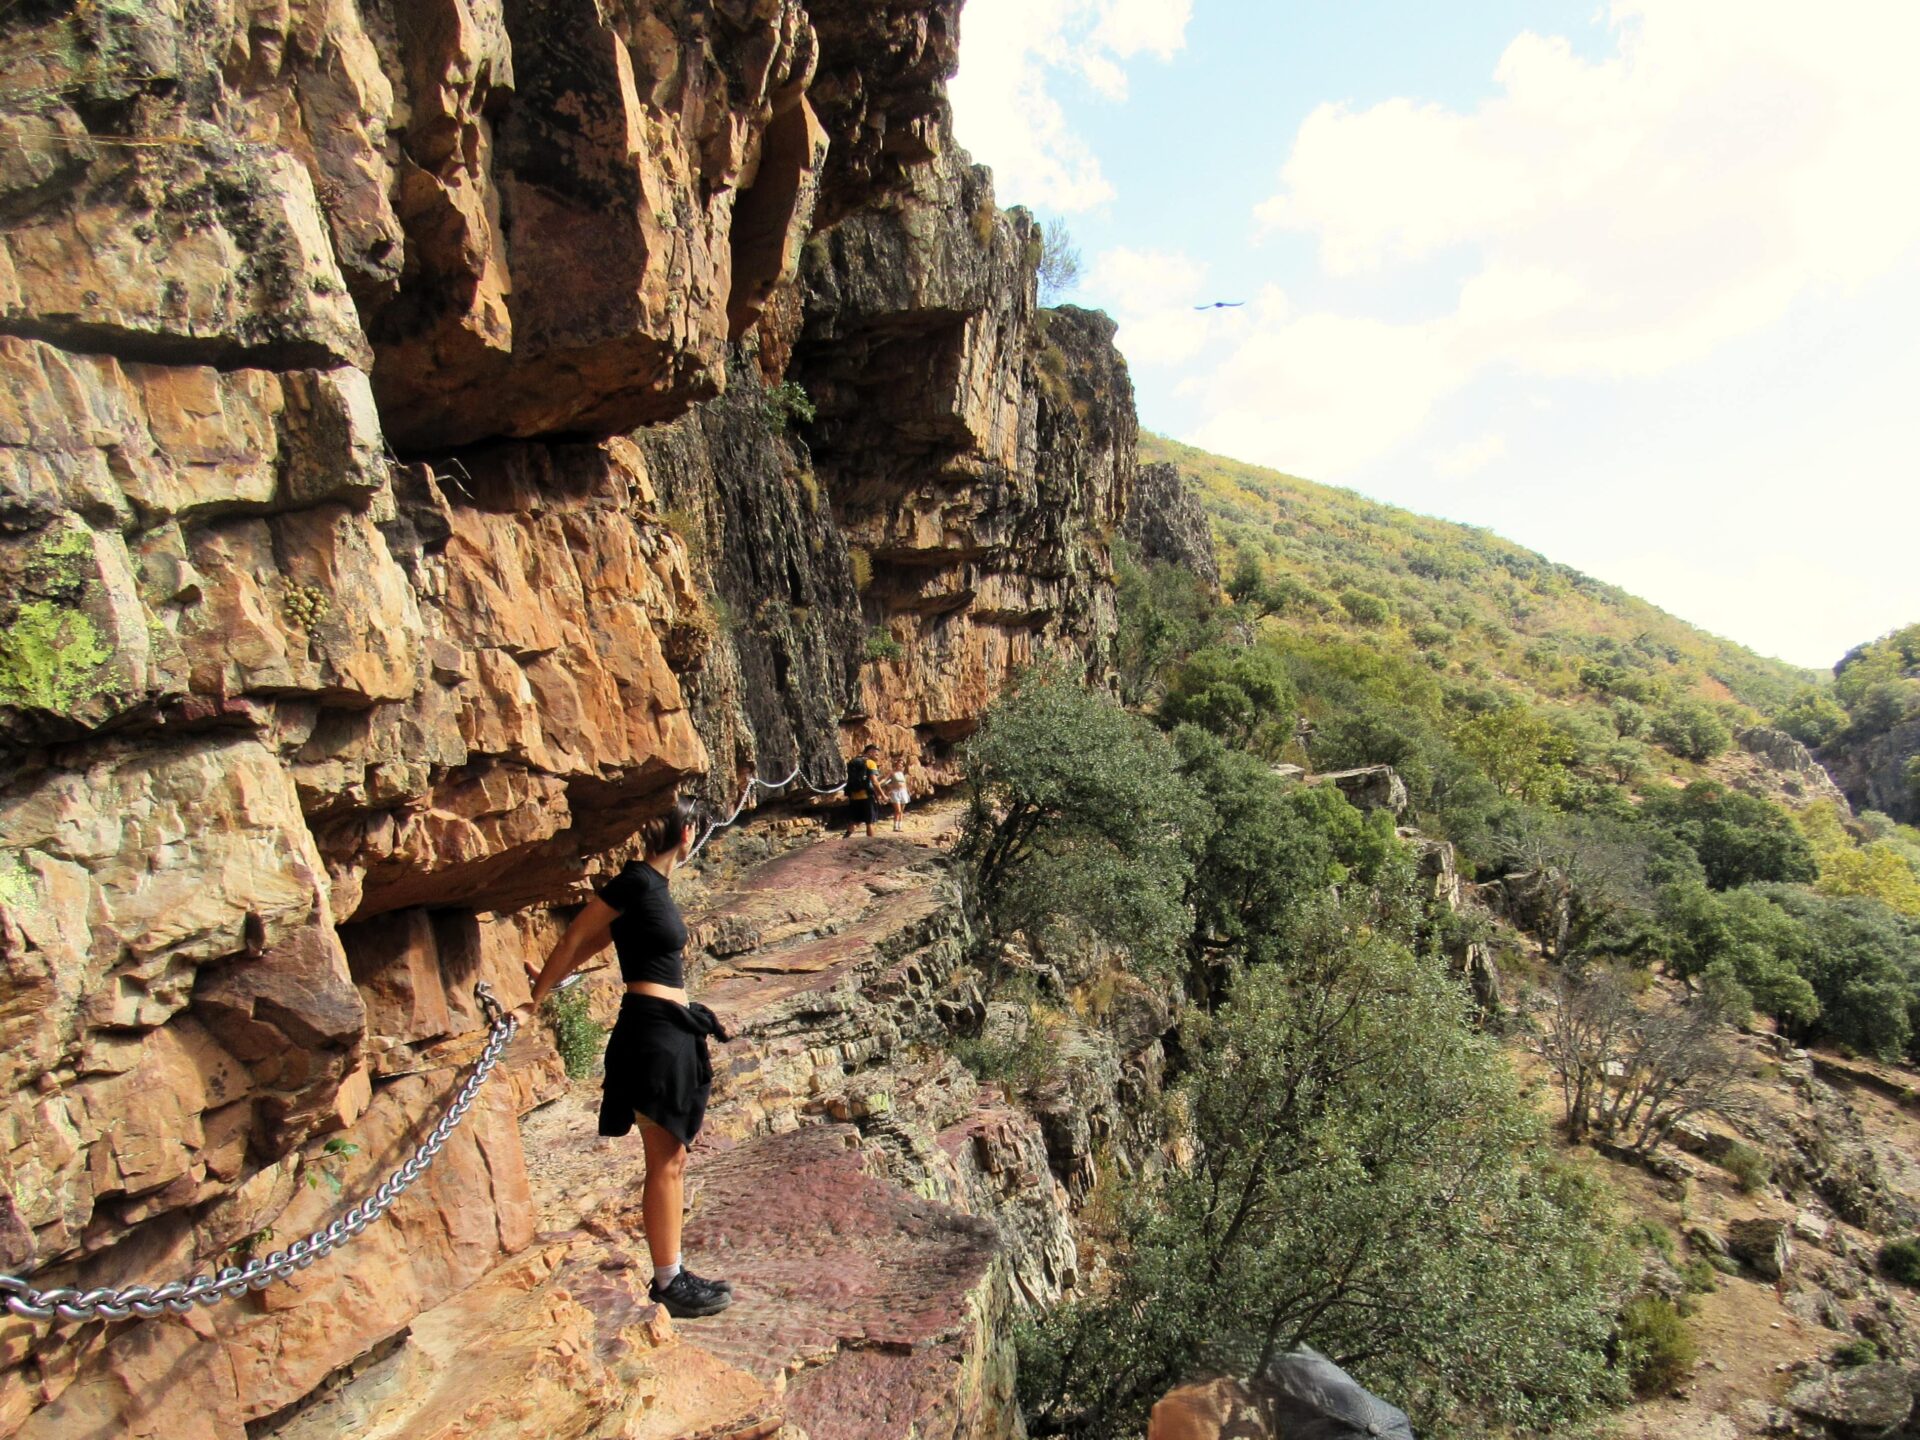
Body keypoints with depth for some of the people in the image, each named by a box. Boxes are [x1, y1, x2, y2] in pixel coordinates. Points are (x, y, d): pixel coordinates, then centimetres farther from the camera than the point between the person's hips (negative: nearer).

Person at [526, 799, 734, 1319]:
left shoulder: (654, 885, 13)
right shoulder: (636, 881, -14)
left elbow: (588, 945, 18)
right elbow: (575, 940, -8)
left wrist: (545, 984, 22)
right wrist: (533, 1000, -1)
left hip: (673, 1032, 9)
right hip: (650, 1028, -9)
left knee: (674, 1159, 14)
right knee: (665, 1163, -1)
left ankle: (673, 1273, 23)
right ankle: (667, 1284, 9)